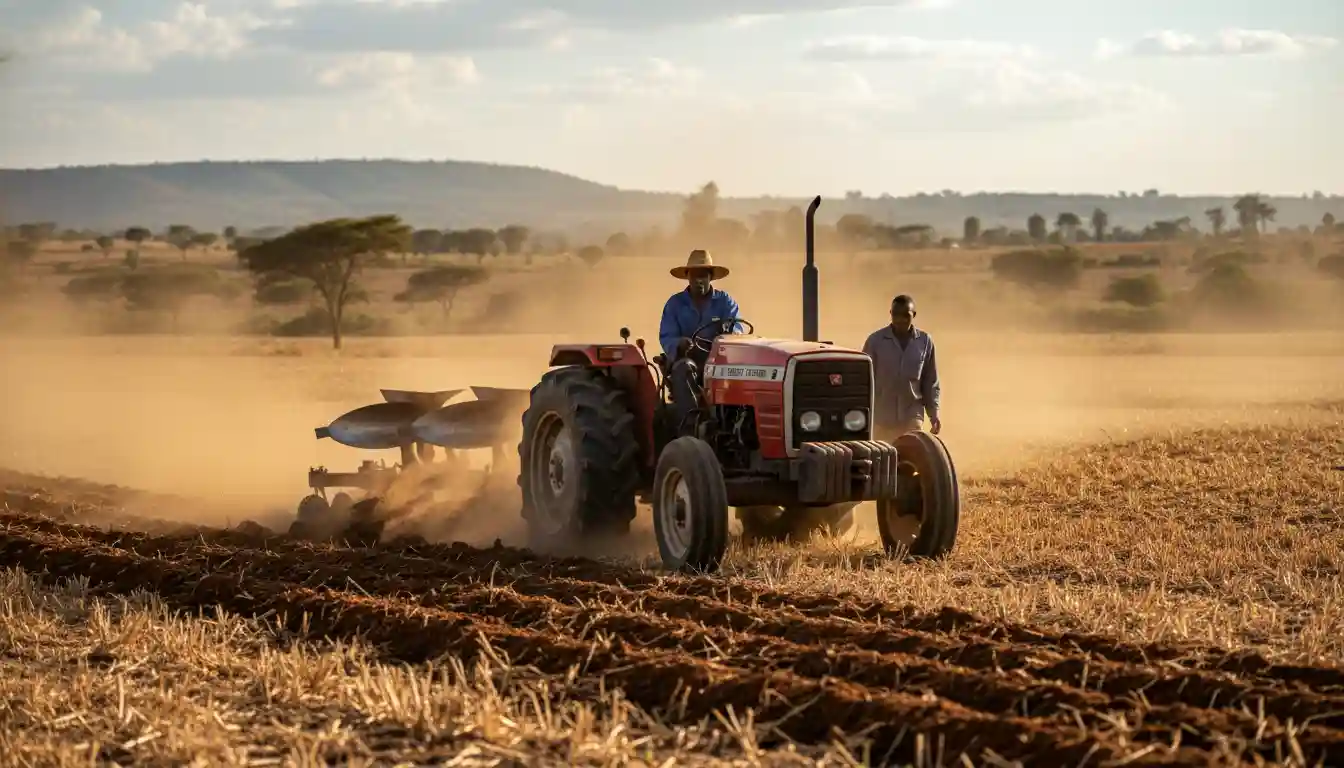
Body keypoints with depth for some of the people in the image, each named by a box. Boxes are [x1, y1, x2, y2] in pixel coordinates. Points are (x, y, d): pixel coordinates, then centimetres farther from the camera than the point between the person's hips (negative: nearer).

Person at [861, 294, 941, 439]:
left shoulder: (925, 341, 1)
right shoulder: (875, 340, -5)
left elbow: (931, 382, 8)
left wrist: (934, 413, 2)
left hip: (912, 417, 1)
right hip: (881, 417, -1)